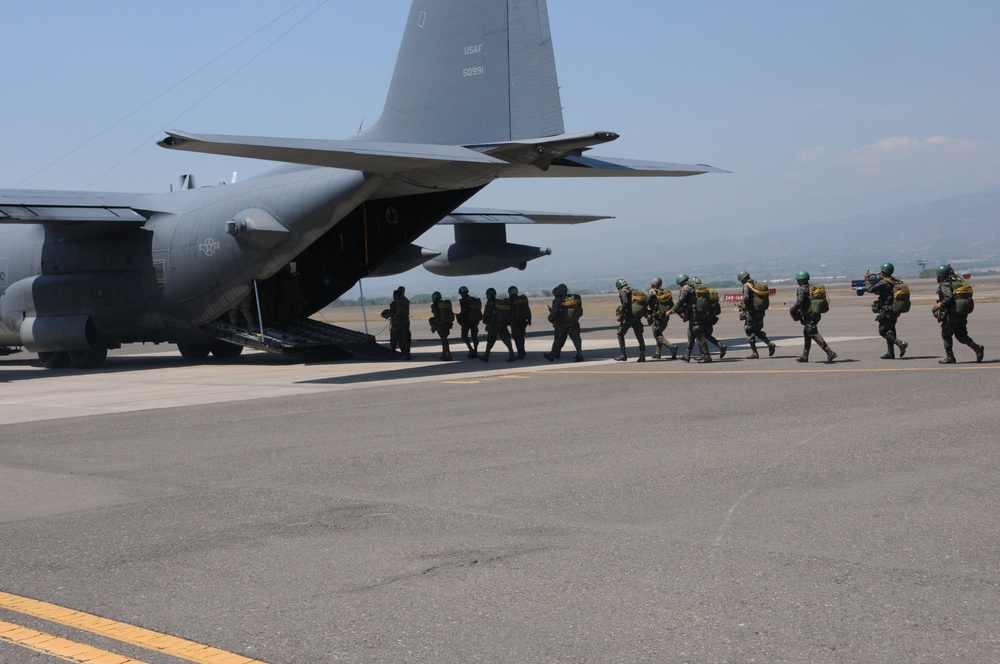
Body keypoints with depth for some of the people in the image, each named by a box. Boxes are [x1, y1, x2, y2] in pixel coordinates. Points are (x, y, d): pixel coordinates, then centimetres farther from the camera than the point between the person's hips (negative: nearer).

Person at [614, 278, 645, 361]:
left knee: (620, 334, 9)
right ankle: (642, 356, 5)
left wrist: (620, 314, -15)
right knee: (639, 336, 9)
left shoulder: (623, 292, -6)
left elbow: (625, 303, -22)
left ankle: (623, 355, 8)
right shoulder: (635, 291, 14)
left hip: (628, 317, -6)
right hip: (637, 317, 6)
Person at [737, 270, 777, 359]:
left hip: (751, 312, -7)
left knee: (750, 331, 3)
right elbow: (767, 295, 12)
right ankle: (770, 344, 1)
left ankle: (754, 352, 2)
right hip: (761, 311, 7)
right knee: (758, 331, 19)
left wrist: (743, 307, -7)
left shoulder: (747, 286, -11)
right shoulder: (759, 284, 10)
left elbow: (746, 298, -23)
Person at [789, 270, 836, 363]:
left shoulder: (802, 290, -14)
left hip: (808, 316, -9)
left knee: (814, 335, -8)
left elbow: (799, 302, -24)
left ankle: (830, 353, -18)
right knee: (806, 334, 20)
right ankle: (805, 356, 25)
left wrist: (792, 310, -7)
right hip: (816, 314, 9)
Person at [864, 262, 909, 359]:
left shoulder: (884, 283, -17)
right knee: (889, 331, 16)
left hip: (886, 312, -9)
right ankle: (890, 353, 18)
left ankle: (900, 343, -19)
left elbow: (871, 289, -21)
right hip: (894, 311, 9)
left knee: (883, 331, -3)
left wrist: (867, 279, -5)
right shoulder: (896, 282, 12)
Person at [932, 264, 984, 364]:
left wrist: (940, 304, -12)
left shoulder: (945, 285, -12)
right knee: (961, 335, 14)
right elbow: (969, 295, 15)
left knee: (946, 335, 7)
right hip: (963, 313, 8)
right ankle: (977, 348, -4)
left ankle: (950, 357, 9)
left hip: (952, 313, -8)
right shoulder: (958, 280, 13)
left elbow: (948, 298, -27)